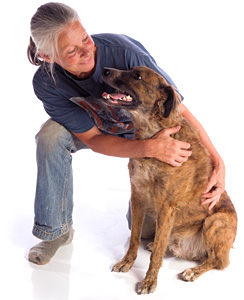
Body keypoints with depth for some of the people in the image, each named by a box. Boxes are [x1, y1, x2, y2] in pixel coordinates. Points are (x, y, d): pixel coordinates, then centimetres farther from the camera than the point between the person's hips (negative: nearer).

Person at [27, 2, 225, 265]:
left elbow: (179, 109, -32)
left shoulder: (122, 51, -40)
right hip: (91, 122, 2)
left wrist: (217, 161, -35)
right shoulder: (46, 84, -32)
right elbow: (93, 139, -29)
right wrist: (150, 148, -46)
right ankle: (55, 230, -12)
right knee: (50, 136, -30)